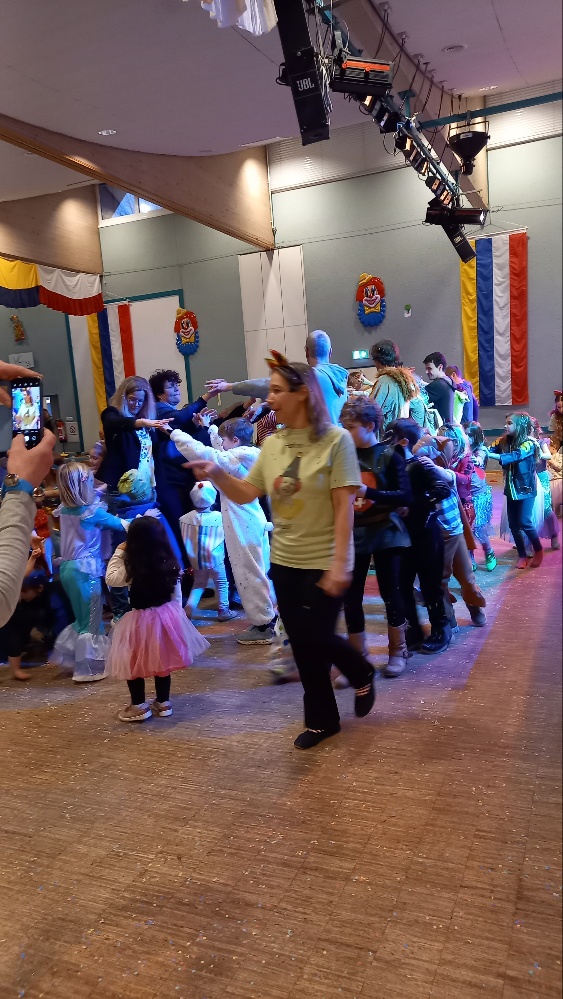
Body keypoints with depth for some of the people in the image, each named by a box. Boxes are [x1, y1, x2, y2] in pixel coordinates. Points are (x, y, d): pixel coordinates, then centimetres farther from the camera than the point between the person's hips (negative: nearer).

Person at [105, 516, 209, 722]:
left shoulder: (131, 569, -19)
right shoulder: (170, 564, -3)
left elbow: (110, 579, -2)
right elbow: (177, 595, 5)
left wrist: (119, 552, 2)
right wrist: (176, 614, 18)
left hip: (140, 620, -5)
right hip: (167, 616, 6)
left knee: (134, 663, 13)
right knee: (162, 661, 20)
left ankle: (139, 706, 22)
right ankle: (163, 703, 30)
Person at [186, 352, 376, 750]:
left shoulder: (335, 439, -13)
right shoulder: (272, 444, 4)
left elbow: (344, 506, -17)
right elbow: (246, 494, 3)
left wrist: (340, 563, -21)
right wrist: (216, 473, -15)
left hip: (324, 562, -6)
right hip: (284, 561, 6)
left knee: (316, 638, -4)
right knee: (301, 645, 12)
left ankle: (362, 674, 29)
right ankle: (322, 719, 30)